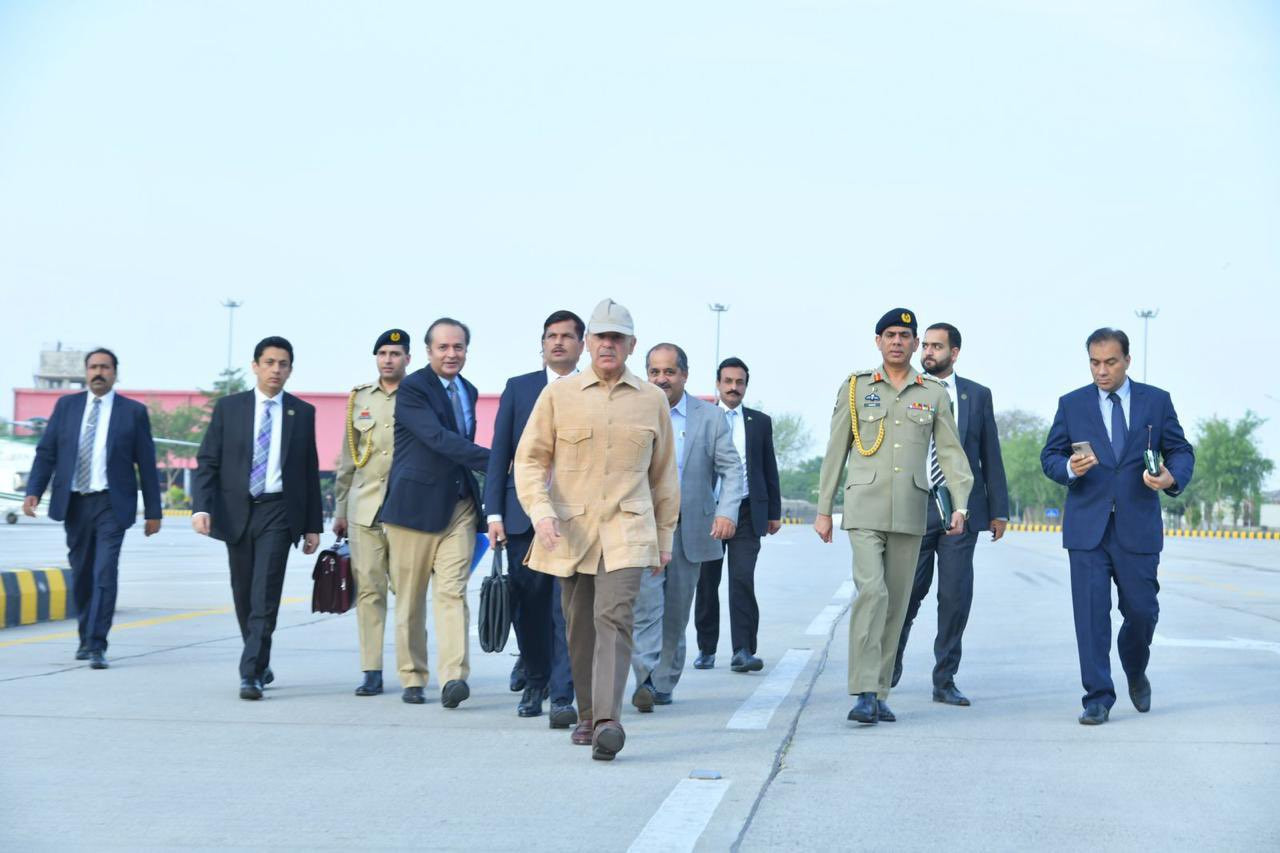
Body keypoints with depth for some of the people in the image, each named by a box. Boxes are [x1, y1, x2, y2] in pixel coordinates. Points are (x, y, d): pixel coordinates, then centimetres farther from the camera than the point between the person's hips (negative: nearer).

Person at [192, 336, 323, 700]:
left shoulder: (303, 413, 6)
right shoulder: (228, 407, 5)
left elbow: (310, 471, 8)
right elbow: (207, 462, 3)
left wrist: (313, 525, 5)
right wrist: (201, 506, -12)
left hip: (278, 512, -2)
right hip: (236, 512, 2)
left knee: (265, 595, -12)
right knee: (244, 596, 10)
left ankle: (251, 673, -12)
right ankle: (260, 664, 26)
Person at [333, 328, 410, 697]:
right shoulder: (359, 399, 14)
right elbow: (347, 459, 18)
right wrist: (339, 509, 15)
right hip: (364, 507, 3)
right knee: (368, 588, 0)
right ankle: (371, 672, 3)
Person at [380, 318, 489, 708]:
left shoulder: (468, 391, 14)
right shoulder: (411, 389, -9)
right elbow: (438, 438, -21)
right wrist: (495, 460, -27)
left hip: (459, 504, 5)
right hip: (416, 504, -5)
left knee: (453, 591, -7)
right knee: (411, 598, 4)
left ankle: (454, 677, -15)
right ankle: (412, 678, 15)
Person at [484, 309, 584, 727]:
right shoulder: (518, 388, 10)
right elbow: (499, 453, 8)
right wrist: (494, 512, 0)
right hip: (523, 515, 2)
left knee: (568, 609, -8)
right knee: (528, 607, 10)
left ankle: (562, 697, -4)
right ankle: (534, 683, 28)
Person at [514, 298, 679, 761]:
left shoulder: (653, 400, 8)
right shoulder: (558, 394, 4)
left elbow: (663, 474, 16)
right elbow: (530, 459, 3)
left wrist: (665, 536, 16)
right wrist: (540, 510, -14)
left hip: (627, 530, -1)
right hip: (569, 531, 1)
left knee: (614, 618, -17)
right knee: (580, 627, 9)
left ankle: (609, 722, -24)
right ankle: (587, 714, 26)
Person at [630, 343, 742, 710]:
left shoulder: (709, 416, 6)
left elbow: (731, 468, 3)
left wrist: (726, 511, -13)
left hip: (689, 528, 1)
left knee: (676, 612, 8)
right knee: (645, 605, -14)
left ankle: (664, 682, 18)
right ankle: (646, 680, -17)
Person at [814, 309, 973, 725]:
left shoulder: (934, 393, 10)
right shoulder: (855, 387, 6)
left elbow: (950, 451, 9)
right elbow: (835, 452, 8)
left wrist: (960, 504, -3)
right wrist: (823, 510, 6)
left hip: (910, 512, 3)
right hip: (865, 507, -3)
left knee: (896, 602, 6)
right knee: (872, 590, -18)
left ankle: (879, 693, 15)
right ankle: (864, 694, -18)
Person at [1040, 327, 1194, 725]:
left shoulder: (1157, 401, 7)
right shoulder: (1071, 404, 7)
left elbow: (1181, 451, 8)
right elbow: (1049, 456, 7)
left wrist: (1172, 477, -14)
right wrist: (1069, 467, -16)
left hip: (1138, 527, 0)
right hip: (1087, 527, 0)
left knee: (1142, 611, 4)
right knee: (1091, 614, -4)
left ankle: (1136, 674, 33)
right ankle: (1098, 698, 3)